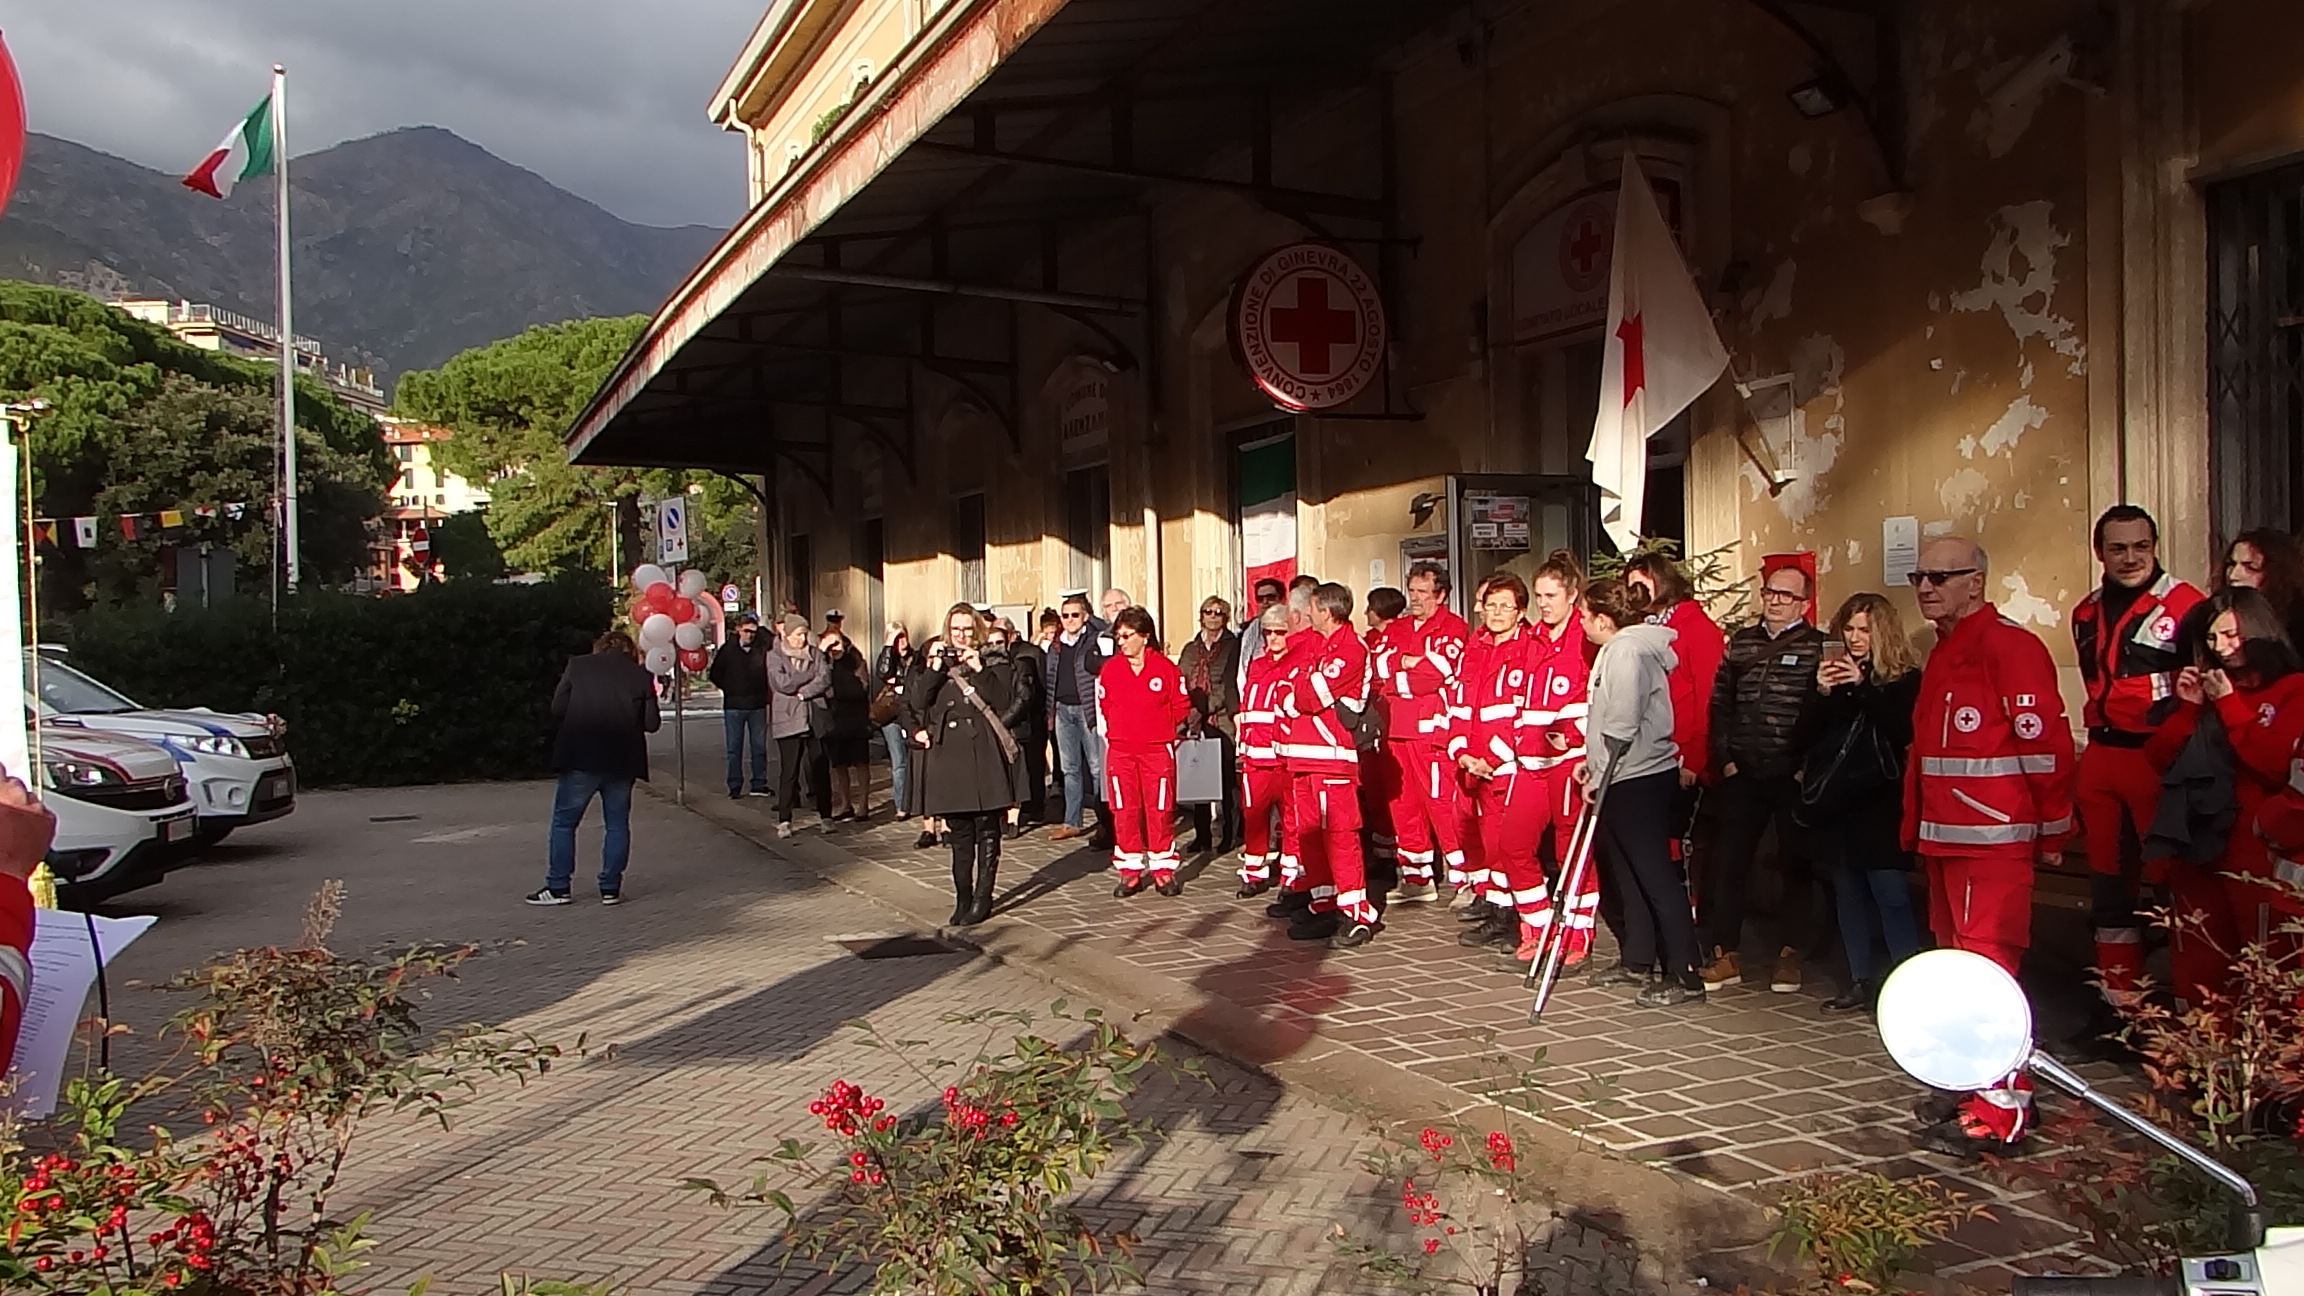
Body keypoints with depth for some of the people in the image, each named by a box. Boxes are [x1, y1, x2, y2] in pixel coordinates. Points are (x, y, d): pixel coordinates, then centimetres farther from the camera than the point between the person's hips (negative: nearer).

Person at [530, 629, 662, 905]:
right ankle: (610, 888, 11)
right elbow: (651, 723, -1)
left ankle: (557, 887, 10)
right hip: (622, 761, 1)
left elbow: (557, 708, -2)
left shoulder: (577, 666, 1)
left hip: (580, 758, -1)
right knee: (617, 824, 11)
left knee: (564, 822, 10)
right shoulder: (642, 676, 1)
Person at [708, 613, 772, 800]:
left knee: (759, 747, 4)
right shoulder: (727, 649, 0)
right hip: (734, 706, 0)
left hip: (758, 706, 0)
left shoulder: (763, 649, 0)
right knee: (734, 748, 5)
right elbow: (715, 674, 7)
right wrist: (729, 690, 2)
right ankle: (734, 786, 11)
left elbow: (770, 672, 7)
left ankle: (759, 784, 12)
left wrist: (763, 692, -2)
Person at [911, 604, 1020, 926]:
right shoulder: (934, 663, 15)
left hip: (983, 754, -3)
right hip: (948, 752, 3)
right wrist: (934, 669, -7)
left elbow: (1001, 701, -8)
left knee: (987, 829, -2)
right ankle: (963, 897, 13)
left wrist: (979, 669, -13)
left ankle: (983, 898, 4)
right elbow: (917, 701, 2)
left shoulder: (995, 663, 7)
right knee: (960, 832, 7)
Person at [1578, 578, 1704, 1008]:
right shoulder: (1622, 647, 15)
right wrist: (1593, 762, 13)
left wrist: (1601, 776, -14)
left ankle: (1684, 975, -3)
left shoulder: (1626, 651, -16)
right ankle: (1638, 960, 27)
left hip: (1638, 781, -11)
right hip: (1626, 779, 11)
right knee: (1631, 873, 17)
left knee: (1657, 875, -7)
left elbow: (1622, 726, -21)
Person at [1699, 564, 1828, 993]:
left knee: (1797, 866, 6)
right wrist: (1723, 758, 5)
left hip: (1794, 779, -4)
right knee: (1726, 863, 2)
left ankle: (1789, 955, 19)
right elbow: (1720, 704, 13)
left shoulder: (1820, 647, -2)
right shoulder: (1741, 642, 12)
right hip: (1743, 776, 4)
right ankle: (1724, 955, 11)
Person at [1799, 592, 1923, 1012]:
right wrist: (1823, 694, -10)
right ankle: (1861, 980, 19)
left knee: (1890, 895, -9)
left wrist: (1863, 686, -21)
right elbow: (1806, 738, 5)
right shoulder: (1830, 672, 11)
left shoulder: (1904, 678, -1)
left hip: (1879, 804, -5)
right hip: (1834, 801, 5)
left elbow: (1904, 731, -17)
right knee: (1848, 895, 10)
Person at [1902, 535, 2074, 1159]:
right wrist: (1918, 824, 22)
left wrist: (2053, 831, -9)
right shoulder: (1944, 652, 19)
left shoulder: (2008, 645, -12)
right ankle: (1969, 1080, 26)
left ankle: (2001, 1110, -3)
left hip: (1993, 839, -10)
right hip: (1945, 838, 10)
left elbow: (2047, 743, -15)